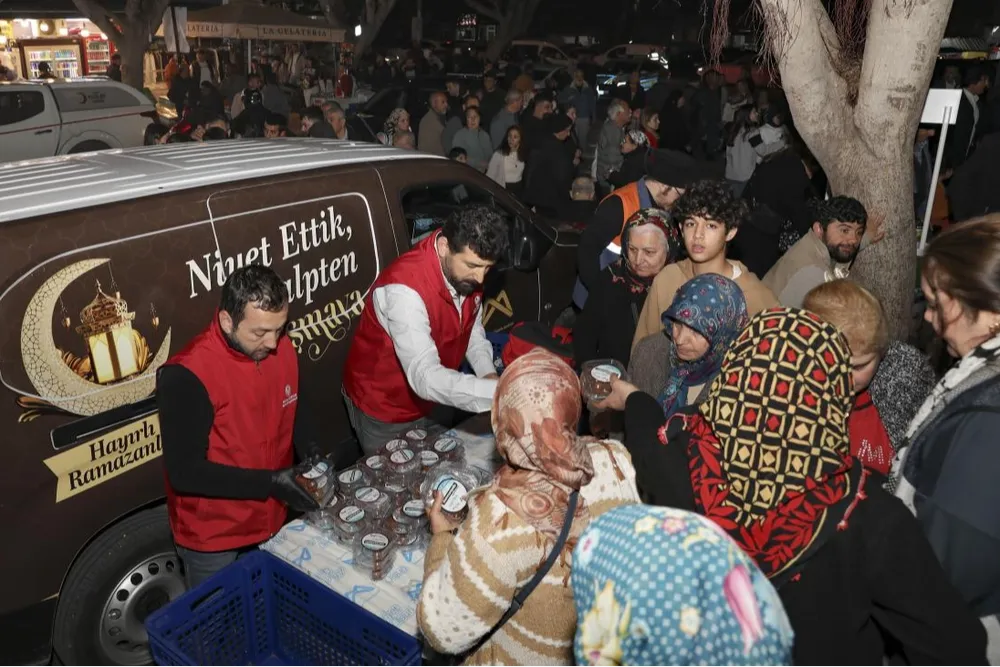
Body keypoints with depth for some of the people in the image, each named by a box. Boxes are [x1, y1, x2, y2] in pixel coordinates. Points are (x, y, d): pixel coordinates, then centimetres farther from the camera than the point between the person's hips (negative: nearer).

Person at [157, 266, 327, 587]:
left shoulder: (282, 348, -9)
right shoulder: (187, 376, -27)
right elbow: (184, 472, -25)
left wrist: (312, 452, -10)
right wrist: (270, 483, -28)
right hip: (212, 539, -5)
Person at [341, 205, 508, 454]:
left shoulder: (466, 271, -13)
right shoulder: (404, 288, -36)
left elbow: (471, 325, 4)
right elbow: (425, 377, -43)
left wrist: (487, 372, -13)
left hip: (428, 399, 7)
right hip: (383, 406, -6)